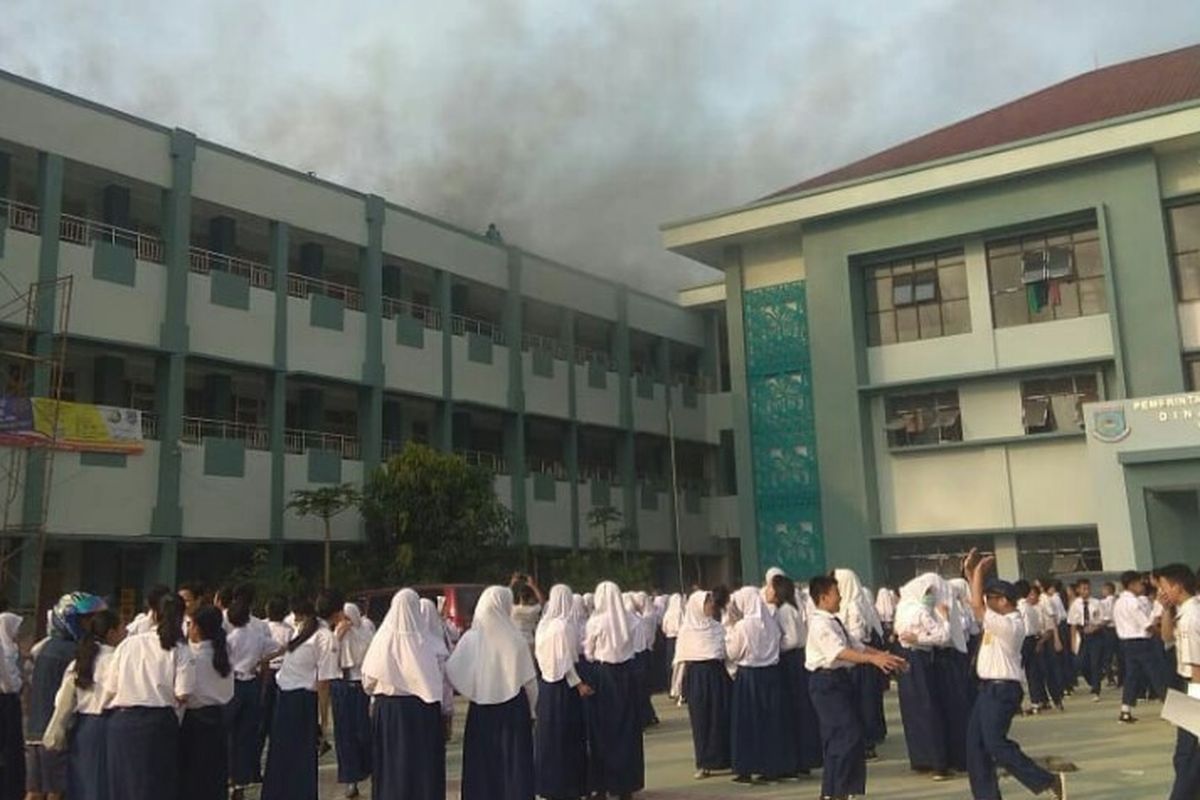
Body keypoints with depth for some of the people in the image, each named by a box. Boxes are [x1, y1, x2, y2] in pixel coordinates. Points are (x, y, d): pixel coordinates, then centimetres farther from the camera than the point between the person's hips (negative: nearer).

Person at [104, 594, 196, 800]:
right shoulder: (180, 650, -4)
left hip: (121, 720, 3)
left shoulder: (128, 643, 5)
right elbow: (182, 695, -11)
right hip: (158, 722, -3)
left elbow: (110, 688, 6)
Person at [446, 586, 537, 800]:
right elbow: (529, 681, -8)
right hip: (513, 710, -2)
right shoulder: (515, 640, -13)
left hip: (480, 711, 2)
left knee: (482, 762, 12)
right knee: (513, 764, 9)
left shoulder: (470, 639, -9)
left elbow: (452, 673, -7)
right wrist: (531, 709, 6)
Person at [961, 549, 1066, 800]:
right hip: (988, 688, 10)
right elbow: (979, 604, 18)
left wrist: (979, 571, -14)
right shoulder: (999, 622, 12)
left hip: (1002, 690, -10)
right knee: (975, 745, 8)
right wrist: (971, 572, 9)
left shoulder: (1010, 624, -16)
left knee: (996, 745, -14)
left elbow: (976, 605, -21)